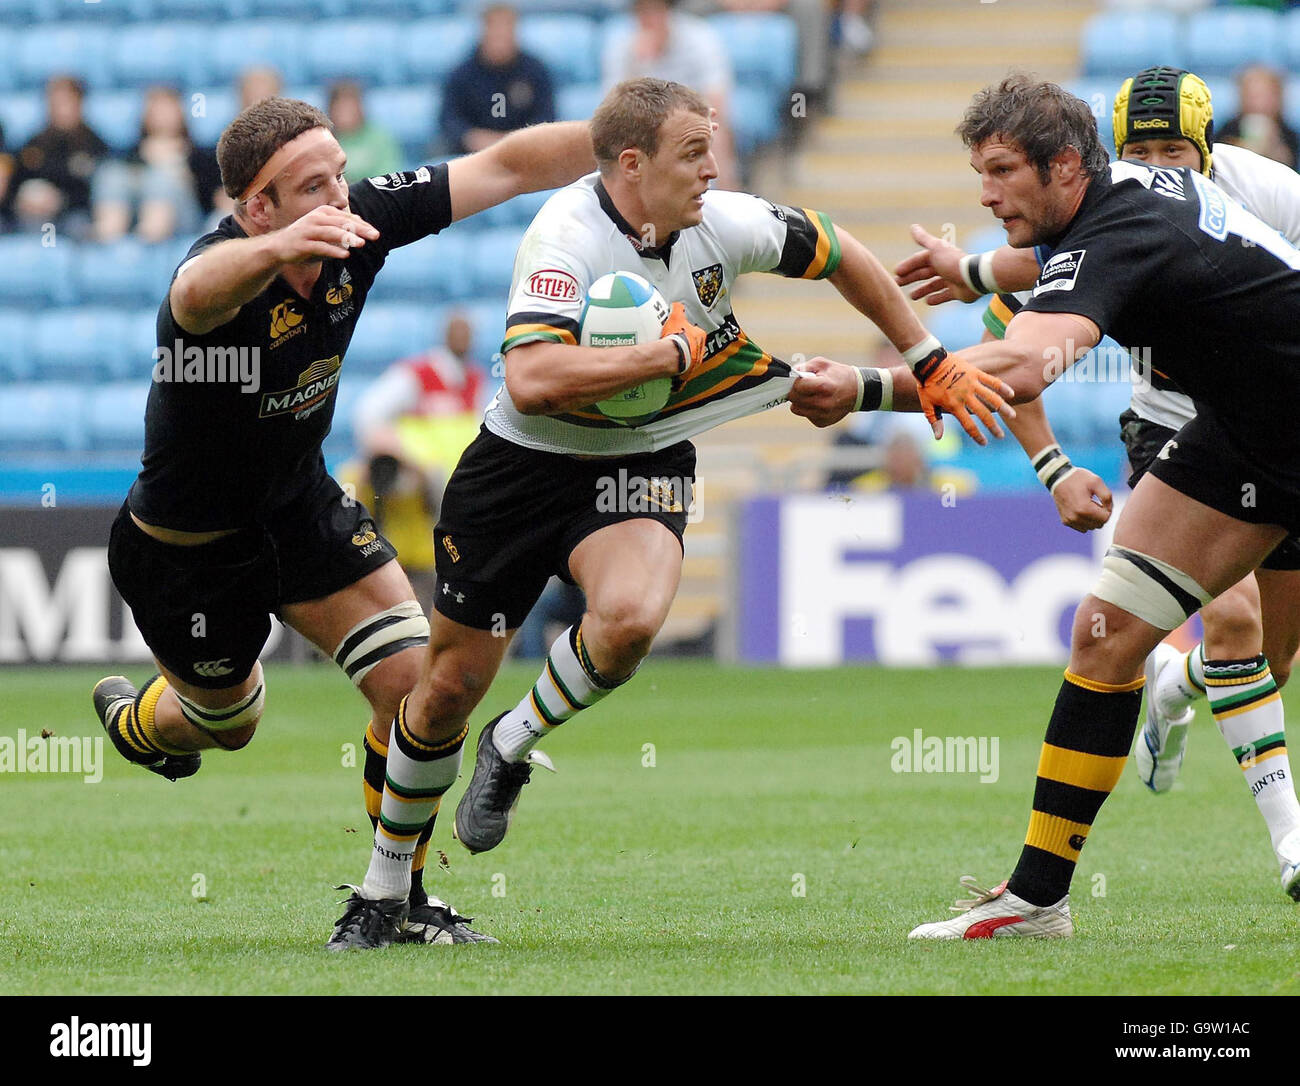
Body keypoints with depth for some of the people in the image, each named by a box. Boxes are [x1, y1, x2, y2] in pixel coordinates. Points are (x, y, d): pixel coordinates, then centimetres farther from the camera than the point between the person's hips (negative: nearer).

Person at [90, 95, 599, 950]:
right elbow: (202, 290, -66)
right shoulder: (225, 265, -38)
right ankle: (132, 718, 57)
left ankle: (398, 894, 11)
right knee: (229, 722, 20)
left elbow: (506, 168, -12)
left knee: (415, 682, -8)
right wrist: (280, 248, -88)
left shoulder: (362, 220, -19)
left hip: (302, 506, 5)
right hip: (187, 549, -5)